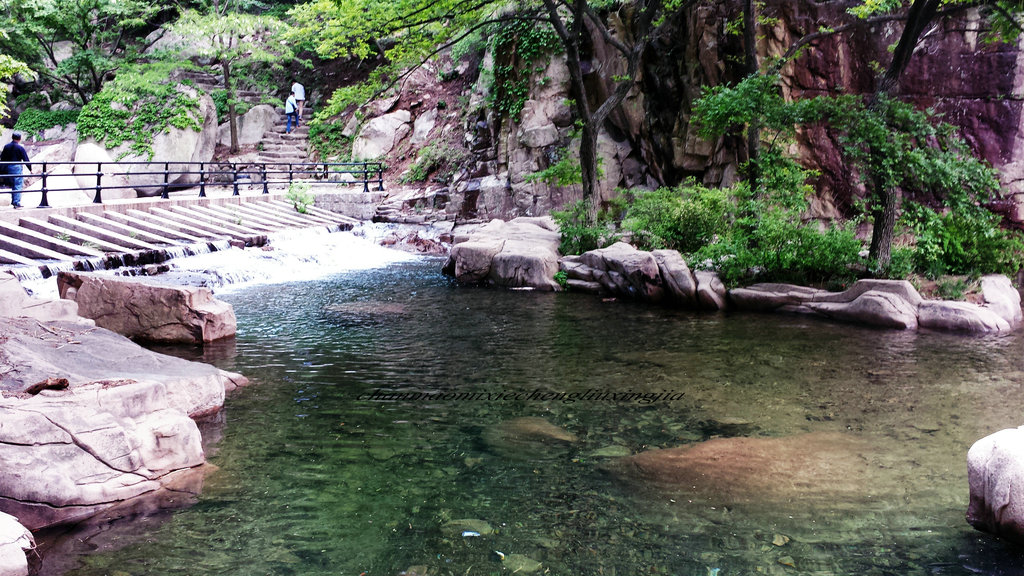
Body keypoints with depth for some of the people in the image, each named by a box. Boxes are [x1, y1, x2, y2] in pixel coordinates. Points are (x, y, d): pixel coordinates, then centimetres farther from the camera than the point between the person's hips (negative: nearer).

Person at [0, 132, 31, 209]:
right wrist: (30, 169, 1)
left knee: (13, 185, 17)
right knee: (18, 185, -4)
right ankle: (16, 203, -10)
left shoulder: (6, 147, 7)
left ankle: (13, 201, 20)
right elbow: (26, 160, -7)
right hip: (17, 167, -5)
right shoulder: (20, 148, -8)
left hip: (8, 168, 5)